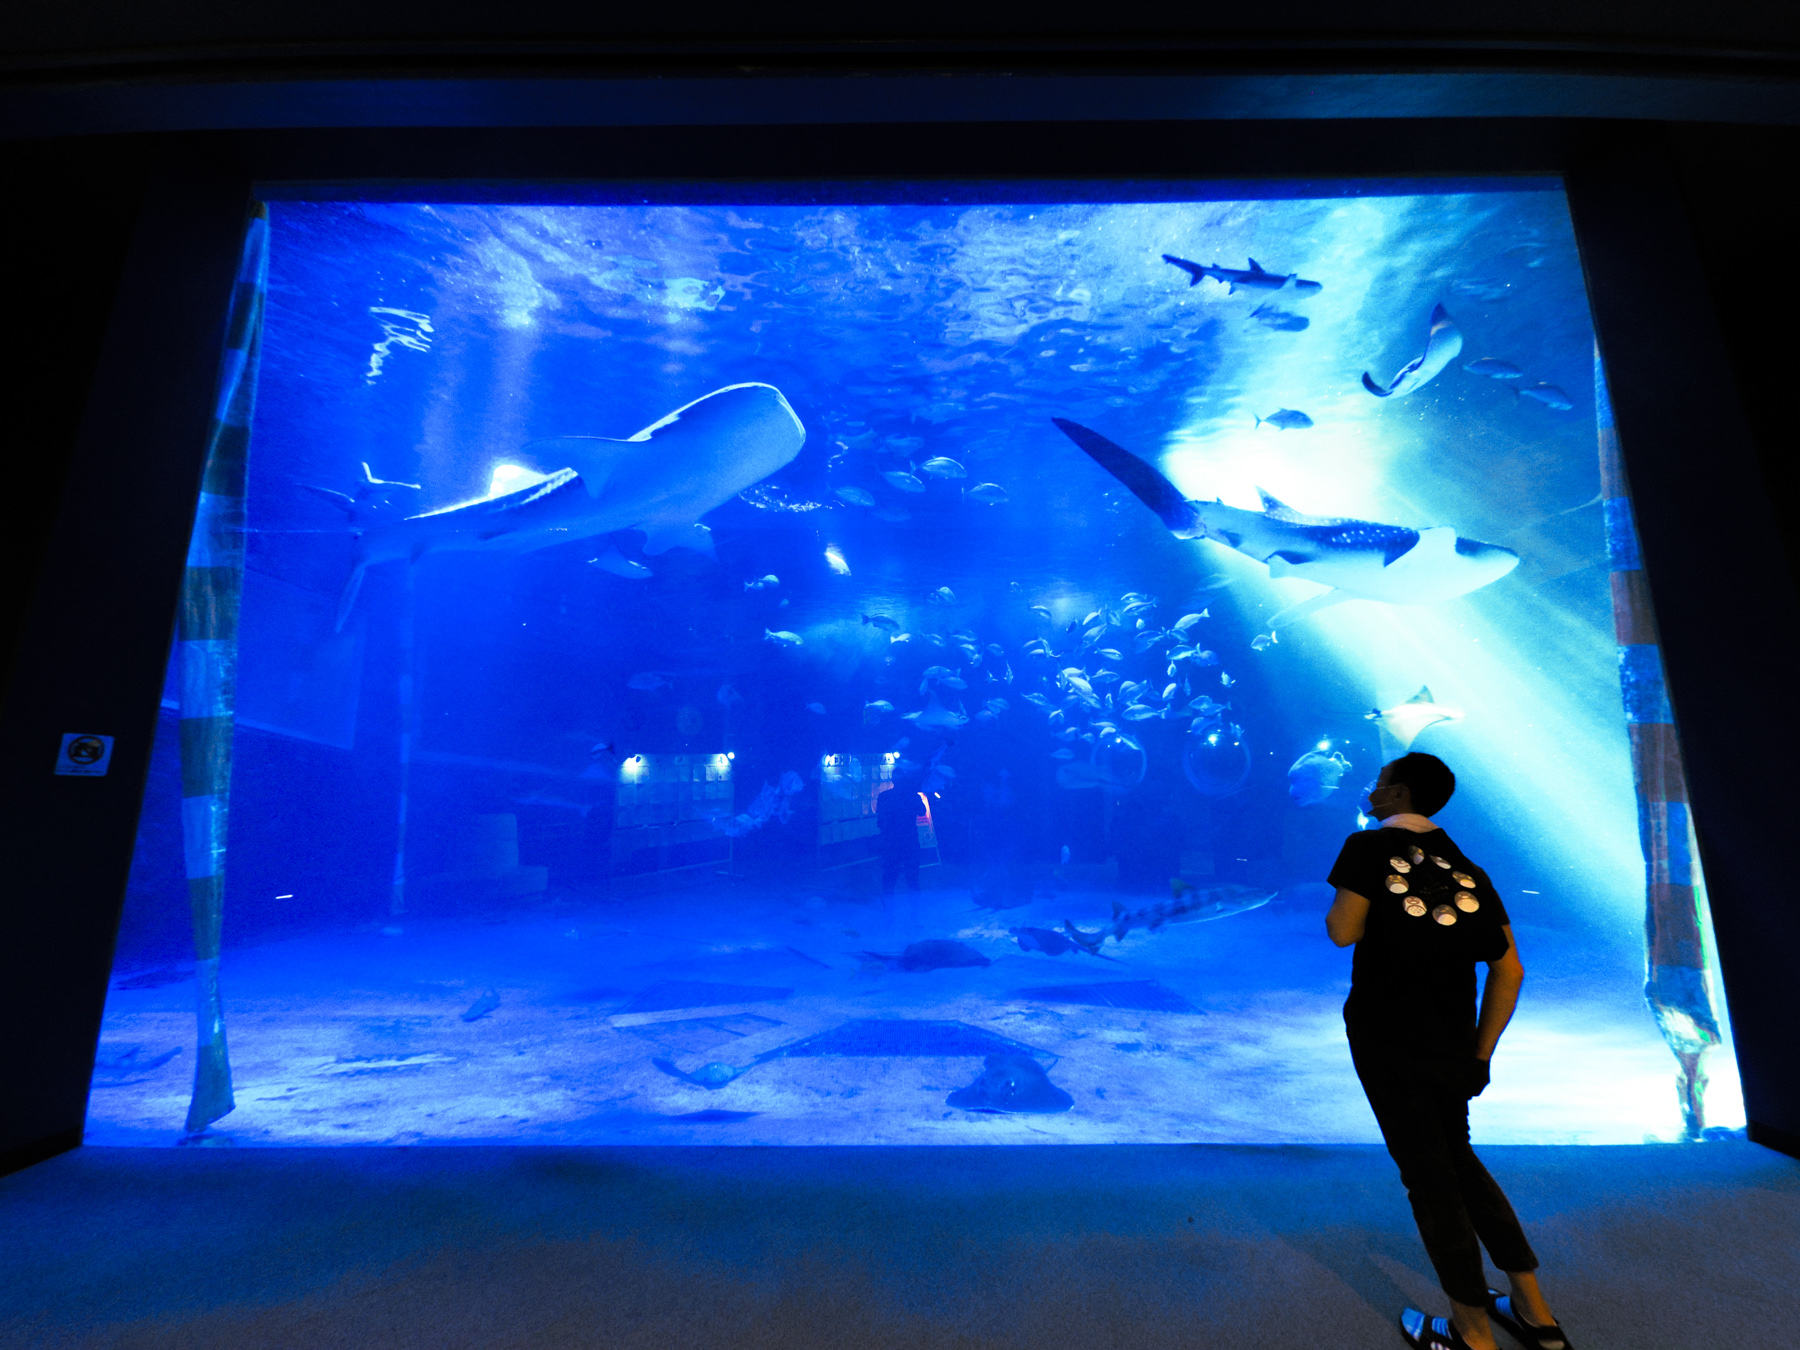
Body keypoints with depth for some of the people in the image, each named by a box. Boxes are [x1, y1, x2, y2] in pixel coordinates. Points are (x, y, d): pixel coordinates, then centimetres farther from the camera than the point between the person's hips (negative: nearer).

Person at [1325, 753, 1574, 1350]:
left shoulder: (1369, 846, -9)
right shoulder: (1464, 865, 9)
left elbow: (1343, 932, -19)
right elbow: (1509, 971, 7)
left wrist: (1338, 900, 3)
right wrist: (1479, 1054, 12)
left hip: (1387, 1036, -6)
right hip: (1451, 1045, 6)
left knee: (1427, 1173, 8)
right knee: (1456, 1156, 25)